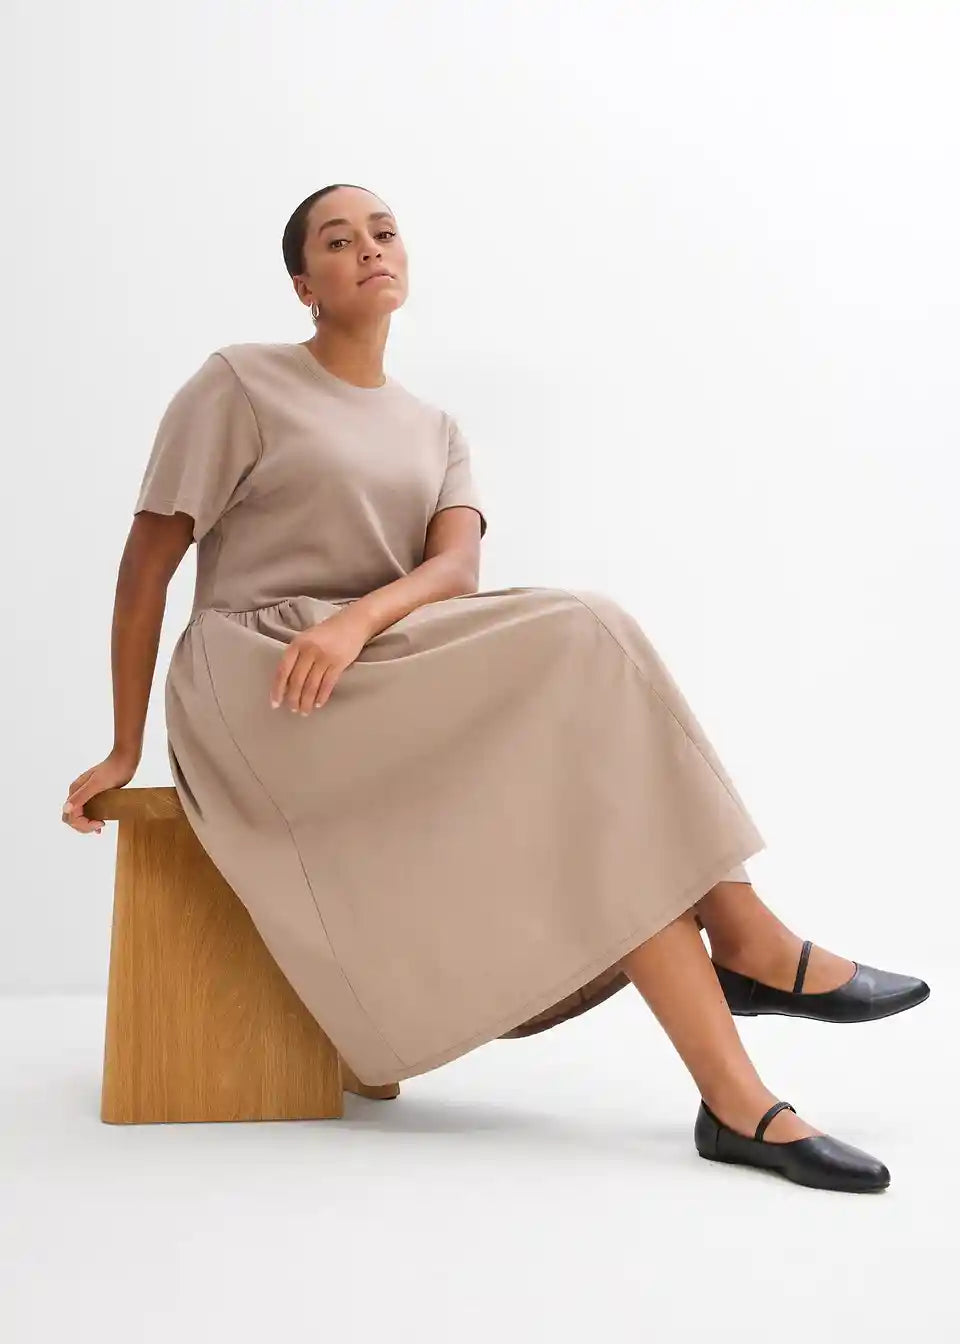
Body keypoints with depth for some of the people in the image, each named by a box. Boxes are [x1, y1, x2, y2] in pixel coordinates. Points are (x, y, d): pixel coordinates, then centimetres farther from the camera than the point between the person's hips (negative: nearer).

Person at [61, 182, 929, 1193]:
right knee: (580, 650, -25)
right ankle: (747, 944, -21)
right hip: (259, 685, -6)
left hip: (393, 679, 6)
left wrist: (358, 619, -26)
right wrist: (126, 747, -4)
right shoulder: (240, 383, 3)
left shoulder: (435, 431, 17)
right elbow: (150, 558, 0)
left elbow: (456, 566, -3)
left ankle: (735, 1097, -28)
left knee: (582, 776, -24)